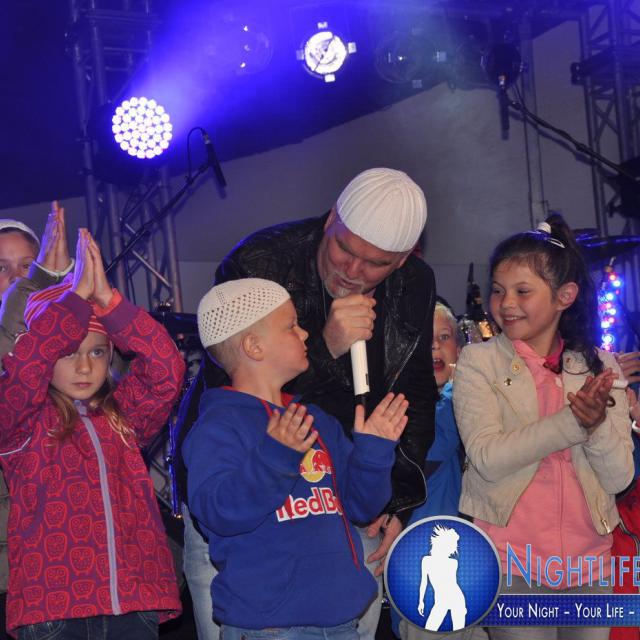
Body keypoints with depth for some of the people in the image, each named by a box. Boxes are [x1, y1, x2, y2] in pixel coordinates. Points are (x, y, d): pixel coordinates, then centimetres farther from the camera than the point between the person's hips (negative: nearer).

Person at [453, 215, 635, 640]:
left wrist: (598, 423, -21)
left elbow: (620, 477, -2)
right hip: (510, 559, -3)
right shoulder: (479, 362, -4)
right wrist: (573, 422, -25)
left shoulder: (600, 365, 4)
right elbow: (487, 458, -17)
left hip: (589, 559, 3)